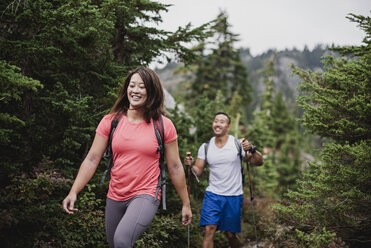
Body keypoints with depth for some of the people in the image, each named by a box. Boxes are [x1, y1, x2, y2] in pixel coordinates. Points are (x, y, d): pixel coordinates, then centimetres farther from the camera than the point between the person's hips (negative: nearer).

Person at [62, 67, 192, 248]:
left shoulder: (163, 125, -4)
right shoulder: (111, 121, 1)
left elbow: (175, 167, 2)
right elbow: (91, 159, 0)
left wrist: (186, 204, 6)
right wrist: (73, 192, -10)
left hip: (145, 195, -4)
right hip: (115, 197, 4)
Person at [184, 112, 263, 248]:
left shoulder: (238, 144, -3)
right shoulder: (205, 147, 4)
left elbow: (259, 162, -6)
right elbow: (198, 170, 4)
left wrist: (252, 149, -25)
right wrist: (190, 165, -18)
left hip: (234, 196, -1)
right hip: (213, 195, 1)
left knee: (230, 234, 7)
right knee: (209, 229, -13)